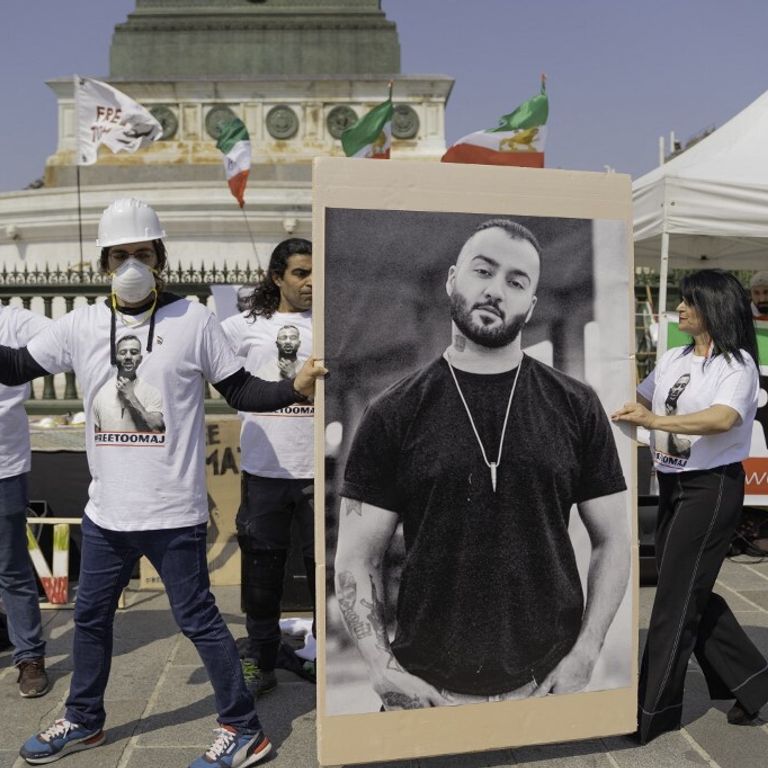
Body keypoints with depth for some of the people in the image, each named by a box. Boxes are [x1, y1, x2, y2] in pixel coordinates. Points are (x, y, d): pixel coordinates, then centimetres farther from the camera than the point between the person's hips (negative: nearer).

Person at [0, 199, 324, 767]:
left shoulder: (192, 319, -7)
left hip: (173, 511, -5)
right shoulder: (81, 325, 3)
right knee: (91, 614, 20)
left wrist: (295, 388, -21)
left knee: (197, 618, 3)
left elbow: (240, 391, -5)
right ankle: (84, 721, 43)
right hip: (106, 510, 6)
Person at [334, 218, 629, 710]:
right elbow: (357, 558, -3)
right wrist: (384, 670, -11)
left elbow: (613, 541, 3)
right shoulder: (394, 414, -4)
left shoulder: (576, 407, -2)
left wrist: (584, 654, -6)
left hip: (548, 680, 1)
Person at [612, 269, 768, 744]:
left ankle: (654, 711, 8)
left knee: (676, 597, -4)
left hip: (713, 486, -7)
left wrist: (654, 421, -36)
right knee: (692, 593, 13)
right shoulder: (672, 359, 10)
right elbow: (639, 401, 20)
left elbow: (721, 419, -28)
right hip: (671, 484, 7)